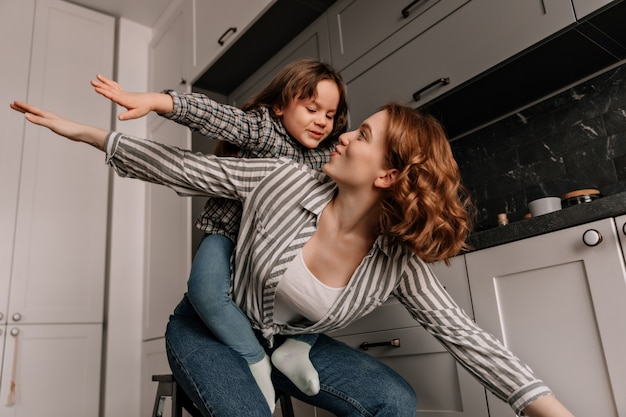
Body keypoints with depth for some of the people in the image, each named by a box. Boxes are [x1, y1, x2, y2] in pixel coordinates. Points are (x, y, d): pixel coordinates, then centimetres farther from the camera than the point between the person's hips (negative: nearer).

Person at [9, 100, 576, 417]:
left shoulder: (398, 261, -16)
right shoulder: (286, 181, -21)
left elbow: (461, 331, -14)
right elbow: (186, 170, -14)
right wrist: (88, 133, -10)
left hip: (287, 344, 2)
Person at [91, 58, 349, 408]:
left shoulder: (328, 154, 1)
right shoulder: (260, 127, -17)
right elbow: (215, 117, -32)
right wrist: (153, 101, -45)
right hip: (228, 234, -5)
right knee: (206, 290, -32)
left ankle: (298, 346, -3)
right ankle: (257, 362, -10)